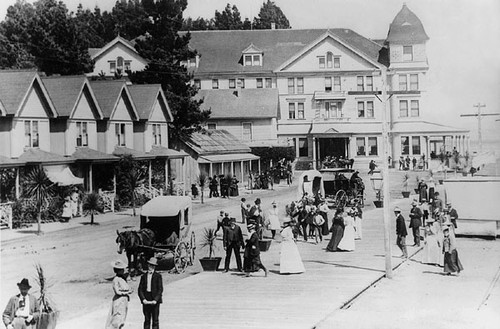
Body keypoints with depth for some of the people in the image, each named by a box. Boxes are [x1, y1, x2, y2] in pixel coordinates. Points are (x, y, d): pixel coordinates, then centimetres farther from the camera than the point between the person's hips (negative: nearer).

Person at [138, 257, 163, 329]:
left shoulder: (158, 276, 1)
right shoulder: (143, 276, 10)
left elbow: (160, 289, -4)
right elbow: (140, 289, 5)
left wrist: (155, 300, -15)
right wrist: (143, 299, -10)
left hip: (155, 301, -3)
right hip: (146, 301, 3)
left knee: (155, 320, -2)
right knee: (147, 320, 6)